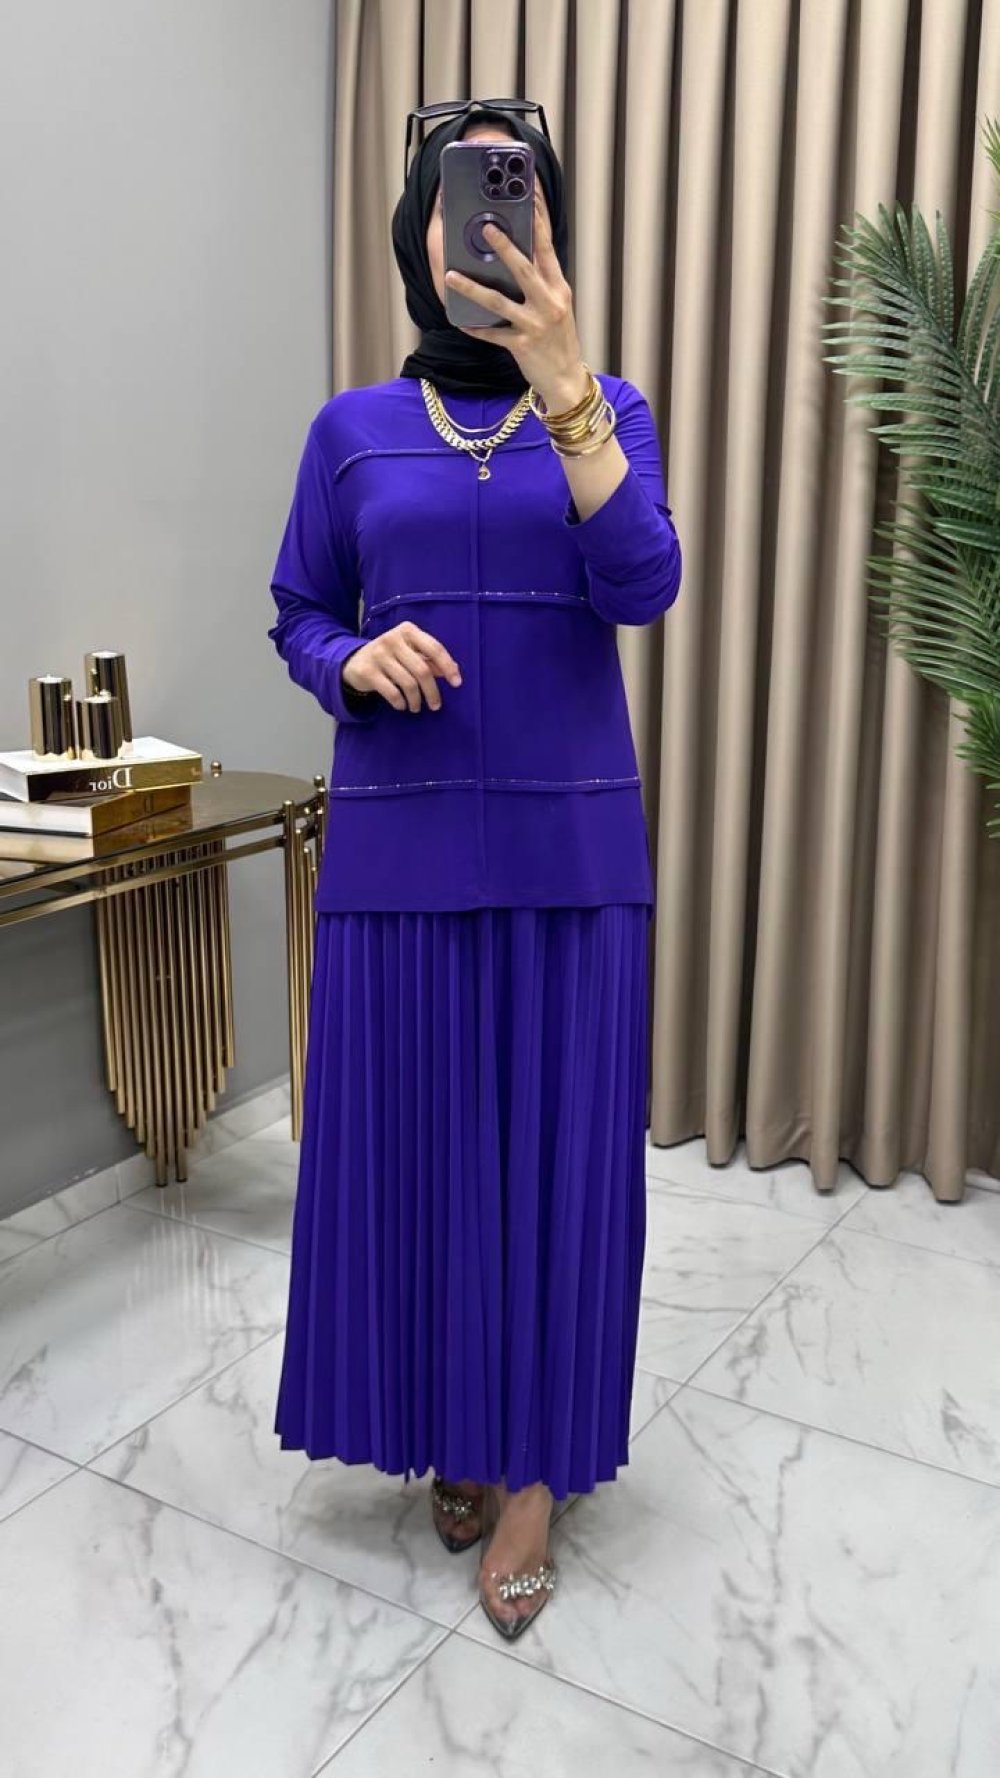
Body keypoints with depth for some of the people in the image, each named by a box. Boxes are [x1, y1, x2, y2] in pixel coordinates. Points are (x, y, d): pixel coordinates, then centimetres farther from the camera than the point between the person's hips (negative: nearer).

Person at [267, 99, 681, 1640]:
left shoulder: (608, 410, 4)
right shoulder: (353, 430, 7)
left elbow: (642, 586, -13)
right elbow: (298, 614, 11)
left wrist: (562, 385, -25)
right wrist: (357, 662, -12)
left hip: (568, 847, 0)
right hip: (400, 847, 1)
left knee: (555, 1146, 4)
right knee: (414, 1143, 6)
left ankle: (536, 1466, 21)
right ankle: (451, 1433, 29)